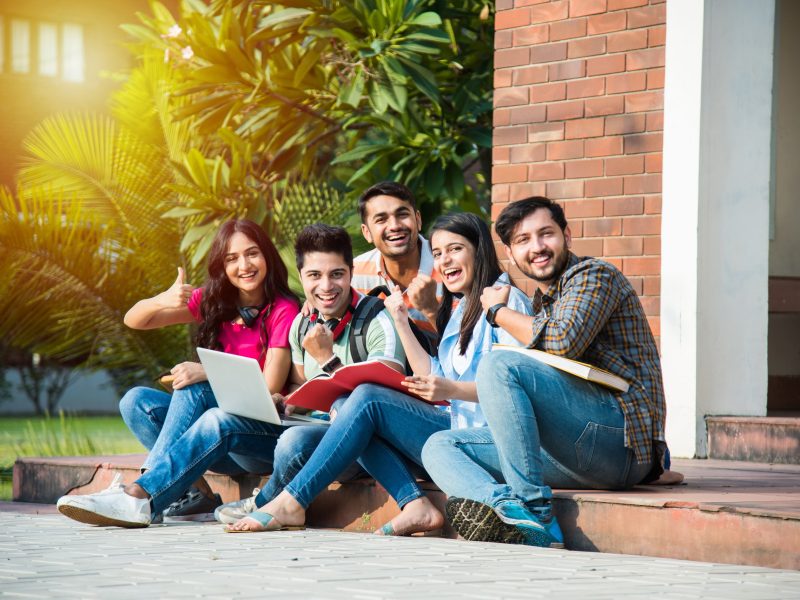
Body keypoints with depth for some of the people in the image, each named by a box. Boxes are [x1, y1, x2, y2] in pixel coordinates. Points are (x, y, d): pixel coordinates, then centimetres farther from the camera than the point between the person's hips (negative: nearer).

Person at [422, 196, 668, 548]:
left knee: (499, 365, -25)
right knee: (440, 446, 2)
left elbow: (563, 342, -19)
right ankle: (499, 505, -33)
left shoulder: (593, 275, 0)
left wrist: (499, 312, -1)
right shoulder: (542, 300, 28)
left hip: (622, 436, -9)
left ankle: (534, 511, -31)